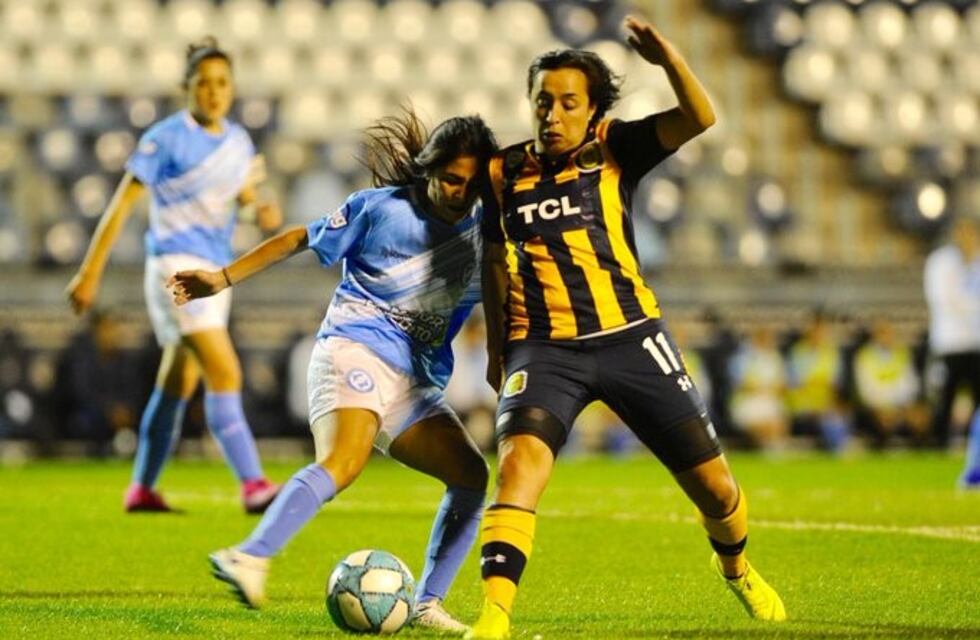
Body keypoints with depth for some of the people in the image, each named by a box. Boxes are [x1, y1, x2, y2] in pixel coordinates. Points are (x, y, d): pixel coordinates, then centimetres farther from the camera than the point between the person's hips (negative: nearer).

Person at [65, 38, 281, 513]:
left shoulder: (238, 141, 8)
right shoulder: (166, 139, -10)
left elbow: (244, 195, 20)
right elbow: (122, 204, -9)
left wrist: (261, 211, -6)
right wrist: (90, 273, -11)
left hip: (215, 272, 7)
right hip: (176, 264, -7)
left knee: (177, 385, 12)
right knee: (225, 372, -18)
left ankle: (141, 489, 21)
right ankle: (252, 484, -21)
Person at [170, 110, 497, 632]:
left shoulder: (483, 235, 9)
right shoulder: (382, 208, -3)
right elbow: (302, 239, 4)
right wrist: (223, 279, 3)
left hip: (416, 383, 6)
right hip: (355, 351, -6)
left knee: (472, 476, -4)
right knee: (344, 461, -31)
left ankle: (427, 604, 1)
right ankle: (249, 560, -41)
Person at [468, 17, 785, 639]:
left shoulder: (615, 150, -1)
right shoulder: (505, 173, 4)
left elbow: (700, 118, -16)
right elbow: (496, 262, 19)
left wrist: (668, 57, -31)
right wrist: (496, 349, 22)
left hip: (630, 339, 0)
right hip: (545, 349, 0)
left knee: (712, 481, 8)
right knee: (519, 462, -27)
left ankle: (736, 567, 41)